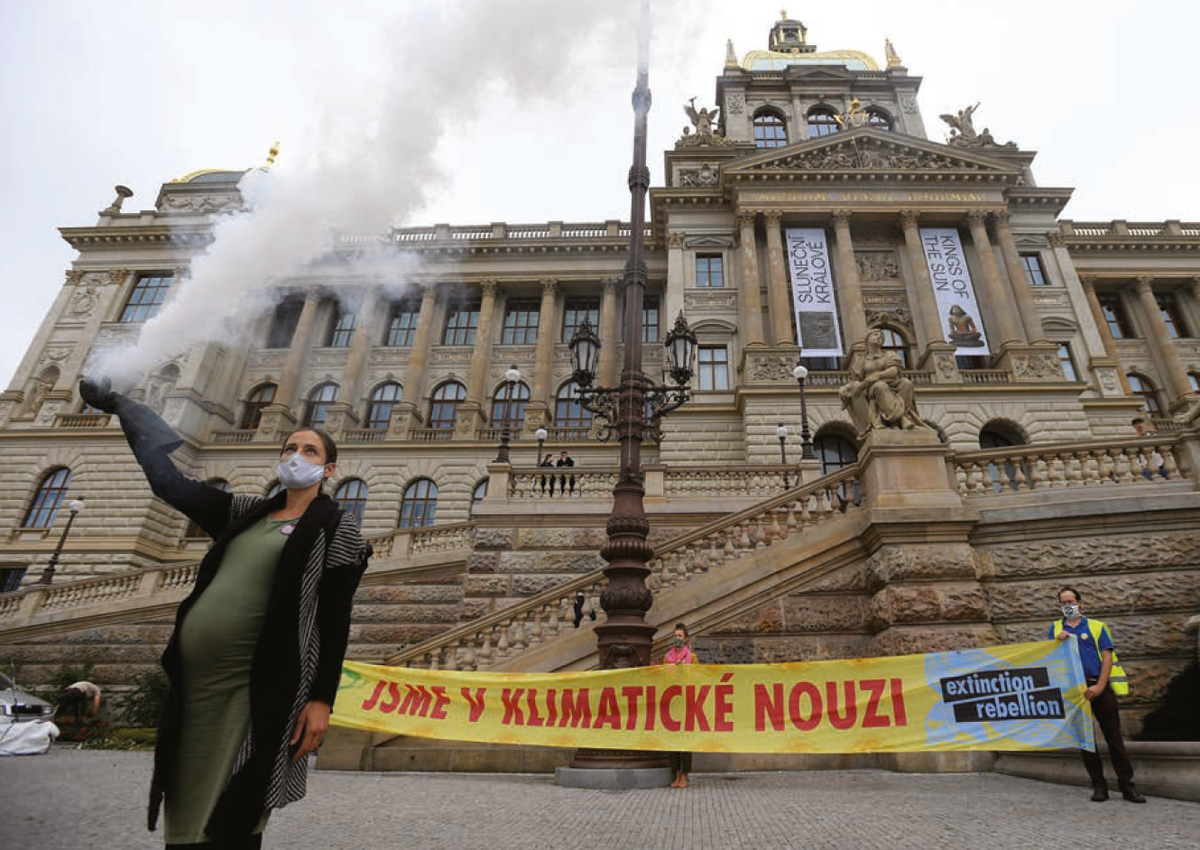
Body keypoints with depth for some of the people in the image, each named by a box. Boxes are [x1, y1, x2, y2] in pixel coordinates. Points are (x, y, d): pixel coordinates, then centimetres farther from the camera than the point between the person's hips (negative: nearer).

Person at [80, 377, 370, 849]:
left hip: (252, 691, -6)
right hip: (194, 685, 6)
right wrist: (119, 404, 20)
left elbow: (335, 618, -8)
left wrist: (321, 699, -14)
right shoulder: (248, 513, 15)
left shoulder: (334, 525, -3)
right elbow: (170, 480, 19)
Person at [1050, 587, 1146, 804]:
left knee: (1114, 737, 1)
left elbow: (1107, 657, -1)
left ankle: (1127, 785, 10)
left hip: (1099, 687, -1)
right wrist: (1058, 641, -12)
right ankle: (1099, 786, 12)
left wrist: (1099, 687, -12)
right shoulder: (1055, 628, 12)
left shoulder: (1097, 627, 7)